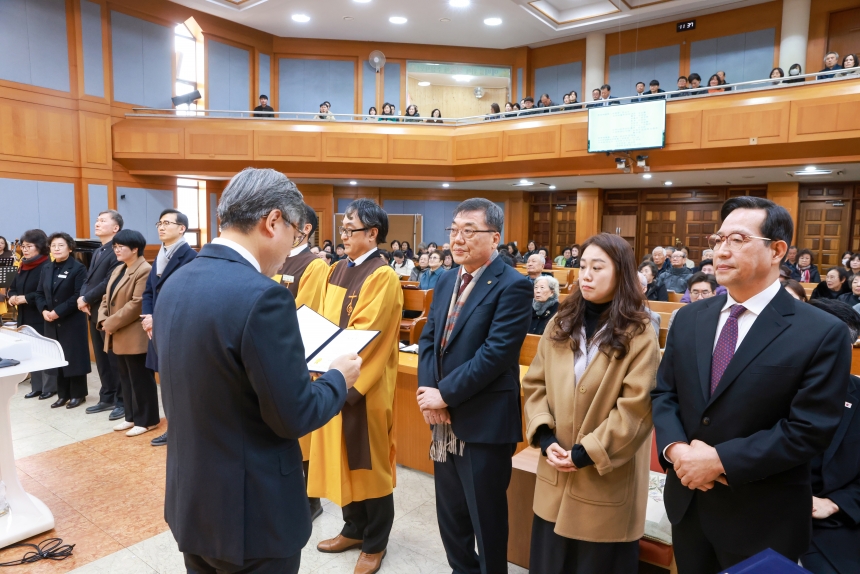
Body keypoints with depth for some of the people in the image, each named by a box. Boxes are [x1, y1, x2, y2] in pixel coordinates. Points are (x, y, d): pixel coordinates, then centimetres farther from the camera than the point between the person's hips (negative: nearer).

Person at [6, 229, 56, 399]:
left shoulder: (47, 266, -14)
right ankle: (36, 387, 22)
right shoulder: (23, 266, 15)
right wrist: (13, 297, -2)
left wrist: (26, 298, -20)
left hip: (42, 318, -8)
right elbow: (13, 287, 19)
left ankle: (50, 387, 9)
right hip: (25, 318, 9)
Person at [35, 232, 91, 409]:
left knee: (74, 356, 0)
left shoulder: (78, 268, -8)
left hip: (72, 321, -6)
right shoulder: (46, 268, 12)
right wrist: (44, 310, -6)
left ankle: (78, 394, 11)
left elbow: (79, 295, -15)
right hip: (51, 321, 6)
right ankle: (63, 394, 20)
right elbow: (39, 293, 12)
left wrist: (58, 312, -18)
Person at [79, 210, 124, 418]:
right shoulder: (97, 252, 18)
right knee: (101, 358, 14)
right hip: (94, 313, 9)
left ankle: (122, 401, 10)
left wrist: (87, 299, -14)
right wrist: (82, 297, -5)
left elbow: (109, 282, -20)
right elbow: (88, 278, 14)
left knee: (115, 358, -1)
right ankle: (107, 398, 25)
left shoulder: (117, 251, -13)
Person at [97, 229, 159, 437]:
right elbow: (107, 298, 17)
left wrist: (112, 323, -16)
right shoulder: (118, 270, 17)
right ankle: (132, 417, 27)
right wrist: (103, 319, 0)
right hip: (119, 337, 10)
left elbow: (137, 304, -21)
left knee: (141, 379, 0)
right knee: (126, 379, 16)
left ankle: (146, 420, 11)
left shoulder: (145, 271, -15)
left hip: (136, 336, -10)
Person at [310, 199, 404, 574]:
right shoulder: (337, 270, 8)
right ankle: (354, 528, 36)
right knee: (343, 457, 17)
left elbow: (365, 334, -21)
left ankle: (375, 543, 25)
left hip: (365, 383, -7)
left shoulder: (383, 277, -16)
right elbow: (325, 321, 12)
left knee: (369, 461, 7)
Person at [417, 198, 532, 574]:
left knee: (486, 518, 11)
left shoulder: (513, 286, -14)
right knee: (450, 513, 22)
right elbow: (428, 339, 8)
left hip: (484, 422, -7)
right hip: (444, 420, 7)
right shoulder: (446, 281, 9)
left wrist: (445, 394, -18)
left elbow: (496, 353, -22)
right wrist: (428, 391, -7)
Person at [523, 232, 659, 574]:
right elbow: (535, 385, 4)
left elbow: (635, 409, -15)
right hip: (554, 476, 4)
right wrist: (544, 435, -9)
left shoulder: (639, 337, -11)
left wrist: (587, 453, -17)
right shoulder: (560, 326, 4)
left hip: (605, 483, -4)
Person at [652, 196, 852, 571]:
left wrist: (720, 460, -20)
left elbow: (809, 430, -17)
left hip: (763, 519, -4)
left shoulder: (822, 333, -13)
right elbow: (663, 393, 4)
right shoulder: (689, 319, 2)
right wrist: (675, 448, -14)